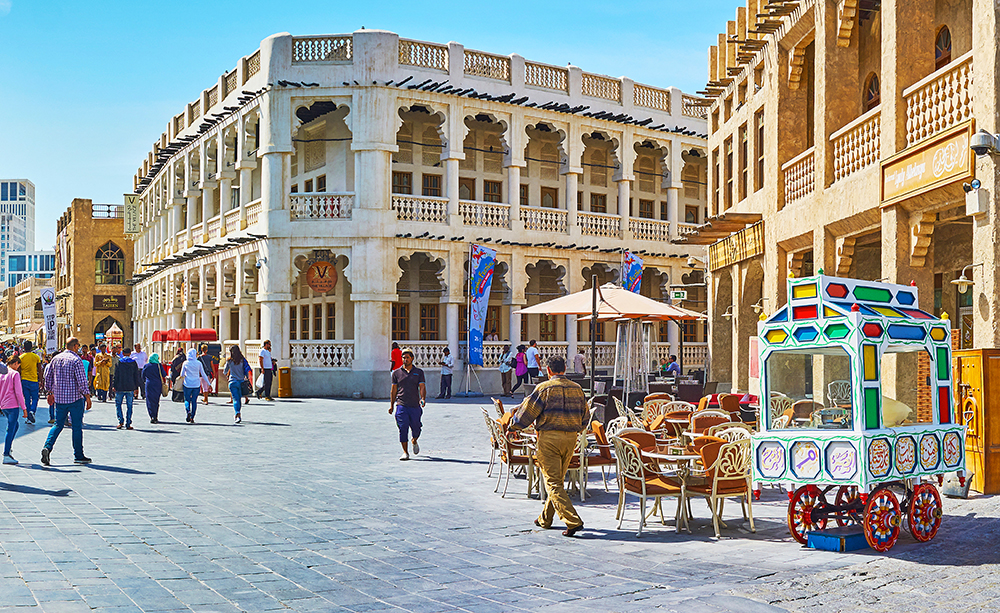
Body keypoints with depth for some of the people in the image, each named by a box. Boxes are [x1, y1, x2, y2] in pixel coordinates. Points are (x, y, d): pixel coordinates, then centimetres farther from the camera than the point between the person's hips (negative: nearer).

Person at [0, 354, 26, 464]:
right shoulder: (15, 374, -10)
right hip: (13, 405, -8)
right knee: (11, 429, -5)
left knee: (14, 425, 21)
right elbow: (18, 392, -12)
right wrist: (24, 407, -8)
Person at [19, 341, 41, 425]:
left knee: (27, 399, 8)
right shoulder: (36, 357, -3)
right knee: (35, 398, 10)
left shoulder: (21, 357, 0)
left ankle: (28, 418, 10)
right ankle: (32, 411, -16)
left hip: (24, 380, 2)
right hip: (34, 380, -2)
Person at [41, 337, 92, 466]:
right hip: (75, 397, -5)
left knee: (58, 424, 14)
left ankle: (47, 447, -8)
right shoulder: (76, 360, -13)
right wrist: (87, 397, -10)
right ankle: (78, 456, 9)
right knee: (77, 426, 3)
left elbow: (48, 376, 13)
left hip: (59, 397, 6)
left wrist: (50, 393, 23)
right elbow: (81, 380, -16)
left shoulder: (56, 359, 7)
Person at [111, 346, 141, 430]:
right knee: (129, 406, 4)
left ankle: (121, 421, -2)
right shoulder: (133, 363, 3)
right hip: (130, 388, 1)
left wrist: (114, 385, 3)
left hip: (120, 388, -1)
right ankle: (128, 424, 2)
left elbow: (115, 375, -3)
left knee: (118, 404, 11)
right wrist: (136, 387, 10)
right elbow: (136, 376, 5)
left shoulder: (118, 362, -1)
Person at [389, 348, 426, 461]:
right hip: (401, 405, -1)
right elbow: (393, 389, 12)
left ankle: (414, 441, 39)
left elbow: (422, 387, 0)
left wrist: (423, 399, -18)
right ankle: (405, 452, -2)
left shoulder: (419, 372, 7)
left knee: (416, 428, 6)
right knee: (403, 428, -9)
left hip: (415, 405, 1)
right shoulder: (396, 373, 8)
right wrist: (391, 404, 9)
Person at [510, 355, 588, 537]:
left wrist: (514, 424, 14)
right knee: (557, 479, 17)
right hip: (571, 437, 6)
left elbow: (527, 412, -4)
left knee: (553, 482, -4)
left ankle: (573, 521, -14)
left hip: (549, 437, -6)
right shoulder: (577, 389, 8)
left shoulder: (544, 388, -7)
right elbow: (584, 417, 17)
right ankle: (545, 519, 29)